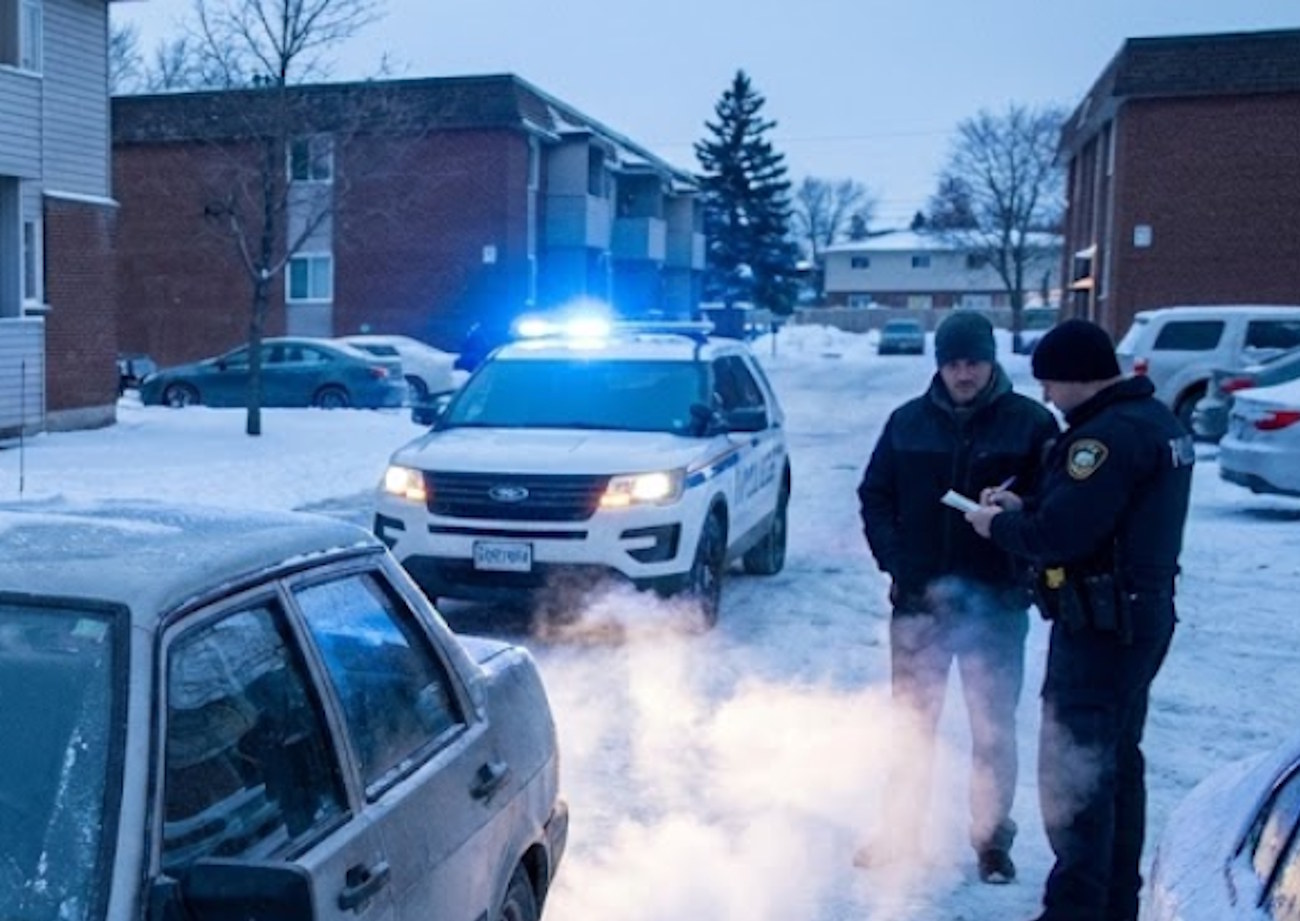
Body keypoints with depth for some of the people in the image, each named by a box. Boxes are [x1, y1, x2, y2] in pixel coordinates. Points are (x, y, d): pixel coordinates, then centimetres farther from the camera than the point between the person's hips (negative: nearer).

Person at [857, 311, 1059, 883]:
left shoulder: (1030, 422, -4)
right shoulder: (908, 422, 2)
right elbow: (874, 496, 6)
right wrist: (895, 563, -6)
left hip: (996, 603, -2)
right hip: (919, 599, 2)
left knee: (994, 728, 9)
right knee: (911, 722, 13)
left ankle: (992, 839, 25)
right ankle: (901, 831, 28)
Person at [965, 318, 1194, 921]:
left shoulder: (1108, 434, -22)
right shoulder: (1157, 421, 11)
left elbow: (1058, 536, -26)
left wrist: (999, 526, -8)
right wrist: (1025, 507, 5)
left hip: (1100, 626, -11)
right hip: (1143, 614, 11)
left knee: (1072, 770, -2)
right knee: (1117, 760, 19)